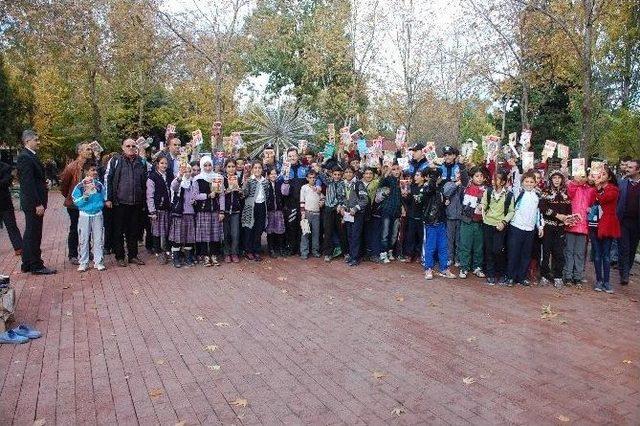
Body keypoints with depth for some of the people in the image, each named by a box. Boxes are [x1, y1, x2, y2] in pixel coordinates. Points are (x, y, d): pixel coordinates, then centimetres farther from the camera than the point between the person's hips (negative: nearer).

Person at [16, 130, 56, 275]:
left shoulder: (30, 156, 15)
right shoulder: (25, 157, -15)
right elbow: (28, 183, -20)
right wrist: (38, 204, -21)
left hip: (34, 202, 10)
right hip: (33, 202, -10)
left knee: (30, 234, 16)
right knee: (34, 234, -3)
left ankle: (27, 265, 25)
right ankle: (36, 266, 5)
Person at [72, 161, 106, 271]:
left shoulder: (99, 185, 4)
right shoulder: (79, 186, -4)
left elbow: (103, 199, 13)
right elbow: (77, 203, -7)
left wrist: (100, 205, -5)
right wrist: (85, 195, -20)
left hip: (97, 215, 2)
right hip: (84, 215, -2)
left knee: (98, 239, 4)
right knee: (83, 240, 3)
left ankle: (98, 262, 11)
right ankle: (83, 263, 12)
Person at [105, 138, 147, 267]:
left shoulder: (140, 162, 9)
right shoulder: (116, 161, -1)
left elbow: (144, 181, 15)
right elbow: (108, 179, -4)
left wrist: (143, 199, 11)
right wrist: (108, 198, -9)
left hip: (136, 203, 3)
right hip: (119, 202, -3)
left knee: (134, 231, 10)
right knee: (119, 231, 6)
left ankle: (133, 255, 20)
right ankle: (120, 257, 15)